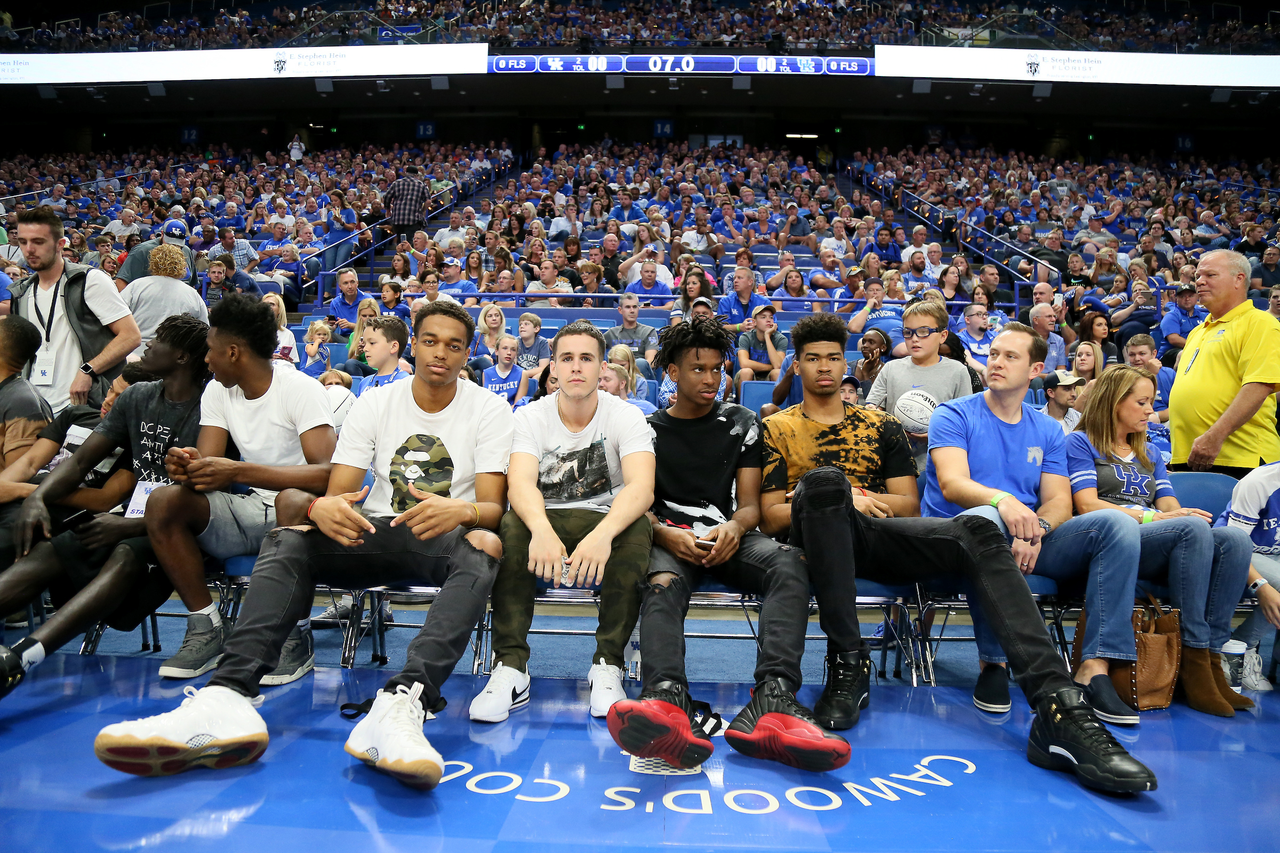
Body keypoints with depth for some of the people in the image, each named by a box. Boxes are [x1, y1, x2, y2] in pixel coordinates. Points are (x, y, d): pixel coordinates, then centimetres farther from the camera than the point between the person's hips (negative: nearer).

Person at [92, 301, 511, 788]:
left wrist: (461, 511, -33)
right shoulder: (374, 404, 7)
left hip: (440, 539, -2)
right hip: (374, 533, 3)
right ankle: (229, 697, -46)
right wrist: (320, 508, -26)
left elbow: (494, 506, -8)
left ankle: (402, 702, -59)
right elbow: (336, 494, 0)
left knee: (481, 547, -38)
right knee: (287, 542, -25)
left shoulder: (490, 410, 1)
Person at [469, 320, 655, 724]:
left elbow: (642, 488, -24)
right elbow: (520, 482, -22)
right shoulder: (530, 417, -4)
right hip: (544, 522, 1)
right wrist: (541, 529, -45)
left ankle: (607, 664, -23)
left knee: (637, 529, -34)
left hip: (605, 521, 0)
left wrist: (603, 533, -45)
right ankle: (511, 666, -27)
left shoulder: (626, 416, -7)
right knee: (513, 525, -32)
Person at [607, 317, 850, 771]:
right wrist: (667, 534, -17)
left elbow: (750, 503, 11)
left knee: (788, 563, -34)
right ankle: (668, 701, -66)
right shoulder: (649, 429, 17)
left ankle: (773, 699, -54)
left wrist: (733, 527, -15)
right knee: (662, 584, -38)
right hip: (671, 537, -1)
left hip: (729, 535, 1)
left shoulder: (741, 423, 19)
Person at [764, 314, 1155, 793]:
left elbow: (908, 505, 17)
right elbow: (770, 517, 4)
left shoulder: (879, 425, 24)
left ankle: (1057, 708, -41)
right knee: (823, 479, -38)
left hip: (876, 537, 3)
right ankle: (847, 663, -35)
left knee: (976, 533, -26)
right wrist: (841, 499, -8)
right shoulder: (777, 428, 15)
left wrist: (859, 495, -3)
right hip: (815, 536, -3)